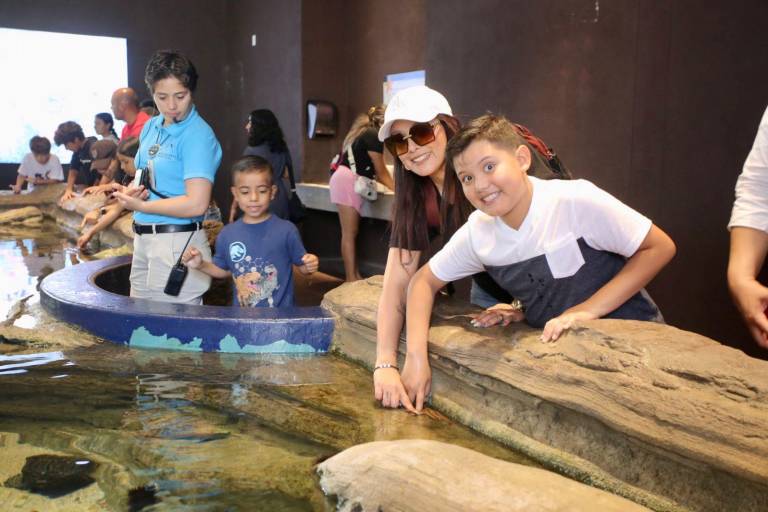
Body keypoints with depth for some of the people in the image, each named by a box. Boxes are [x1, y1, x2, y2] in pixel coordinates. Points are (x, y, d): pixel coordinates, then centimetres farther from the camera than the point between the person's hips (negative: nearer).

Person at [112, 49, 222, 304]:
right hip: (143, 238, 8)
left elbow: (196, 204, -20)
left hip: (177, 244, -8)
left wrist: (141, 206, -11)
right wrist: (128, 192, -2)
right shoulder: (150, 127, 11)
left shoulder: (198, 135, -13)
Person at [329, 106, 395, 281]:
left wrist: (391, 185, 23)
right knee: (349, 233, -9)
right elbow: (381, 171, -1)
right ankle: (351, 279, -8)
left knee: (350, 232, 8)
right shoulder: (373, 135, -7)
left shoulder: (364, 132, 23)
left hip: (346, 180, 10)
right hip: (348, 181, -10)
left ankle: (354, 276, 10)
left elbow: (371, 170, 24)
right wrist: (396, 188, 10)